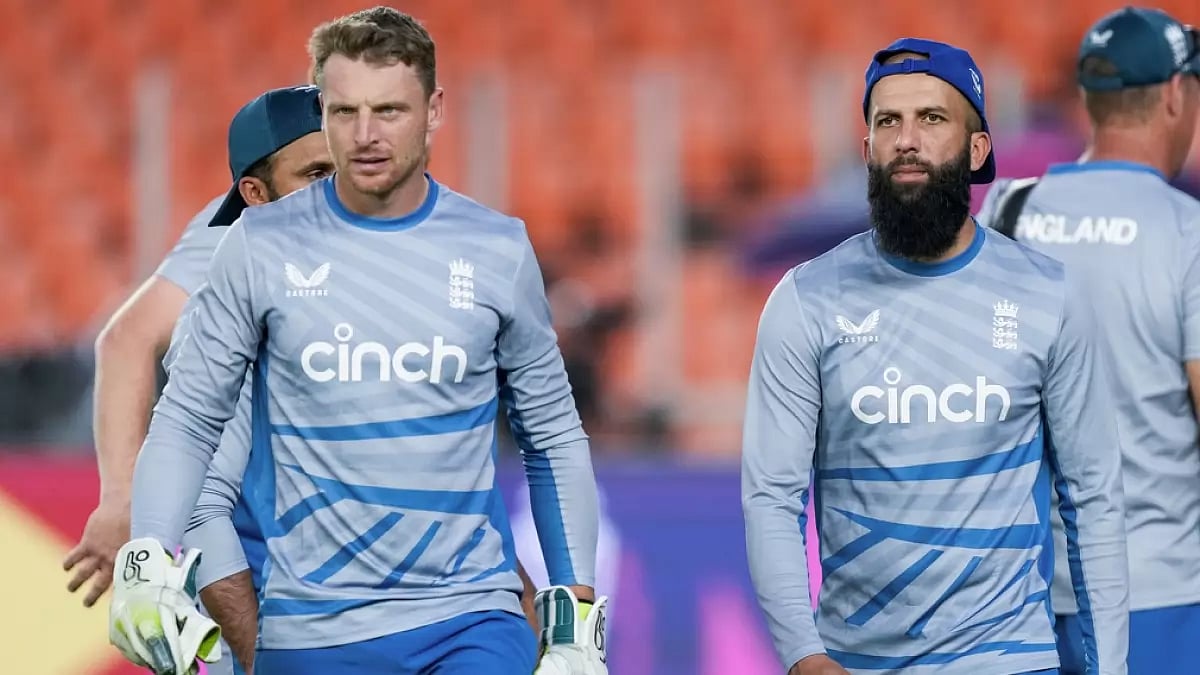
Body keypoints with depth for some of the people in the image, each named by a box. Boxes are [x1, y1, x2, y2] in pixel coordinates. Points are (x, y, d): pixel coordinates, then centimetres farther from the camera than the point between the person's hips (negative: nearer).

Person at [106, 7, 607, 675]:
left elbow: (554, 437, 11)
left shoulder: (499, 251, 3)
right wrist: (149, 567, -10)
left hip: (471, 620, 0)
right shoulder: (261, 245, 0)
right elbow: (189, 417, 5)